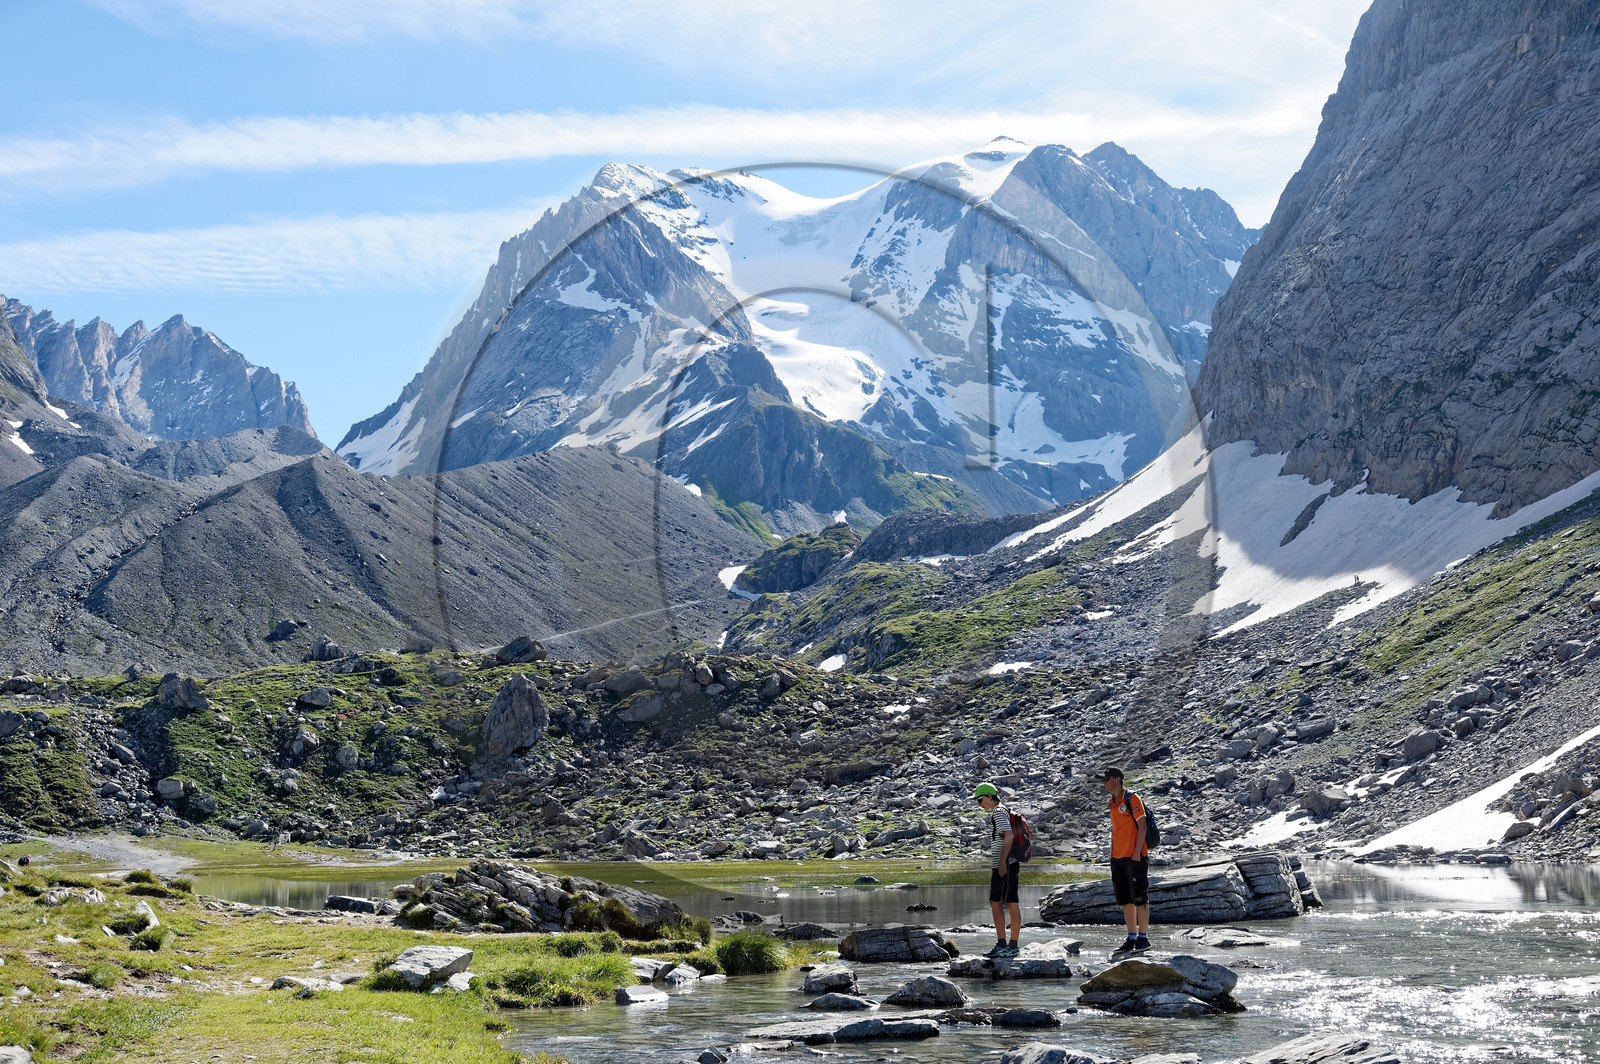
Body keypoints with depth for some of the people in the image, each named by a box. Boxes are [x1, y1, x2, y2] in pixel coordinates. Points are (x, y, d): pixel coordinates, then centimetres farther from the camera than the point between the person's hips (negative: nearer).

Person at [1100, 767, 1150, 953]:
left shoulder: (1132, 799, -8)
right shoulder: (1113, 802, 16)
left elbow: (1142, 826, -12)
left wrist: (1137, 852, -17)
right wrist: (1112, 852, 16)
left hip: (1135, 857, -8)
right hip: (1118, 858, 8)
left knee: (1139, 898, -4)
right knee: (1125, 900, 9)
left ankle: (1143, 938, 0)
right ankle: (1131, 938, 13)